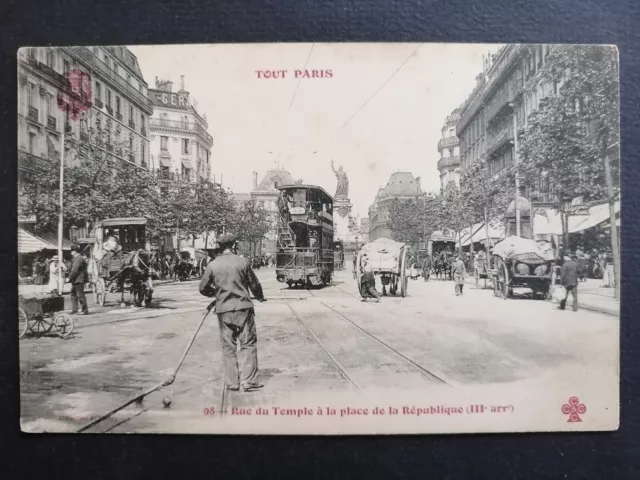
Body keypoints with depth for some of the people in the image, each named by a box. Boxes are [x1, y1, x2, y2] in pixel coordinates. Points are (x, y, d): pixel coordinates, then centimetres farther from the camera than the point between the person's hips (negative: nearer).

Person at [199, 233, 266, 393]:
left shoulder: (212, 265, 1)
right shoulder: (243, 262, -3)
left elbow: (203, 288, 7)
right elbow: (254, 284, 5)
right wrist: (260, 297, 25)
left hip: (223, 309, 2)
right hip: (243, 307, -2)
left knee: (228, 347, 11)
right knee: (248, 344, 5)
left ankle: (232, 382, 14)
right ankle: (248, 381, 2)